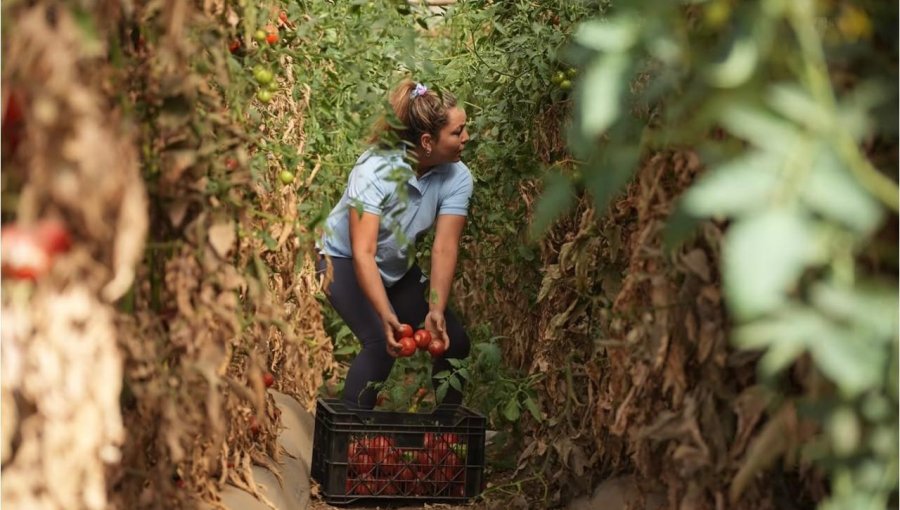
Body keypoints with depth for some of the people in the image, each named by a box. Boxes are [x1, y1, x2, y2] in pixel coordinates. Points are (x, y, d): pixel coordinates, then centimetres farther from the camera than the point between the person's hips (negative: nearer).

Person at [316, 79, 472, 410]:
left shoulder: (457, 177, -20)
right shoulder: (376, 171, -32)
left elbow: (444, 248, -25)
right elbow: (363, 253, -39)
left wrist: (436, 310, -38)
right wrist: (386, 315, -50)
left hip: (399, 268, 5)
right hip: (344, 262, -5)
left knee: (455, 341, -3)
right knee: (382, 342, -27)